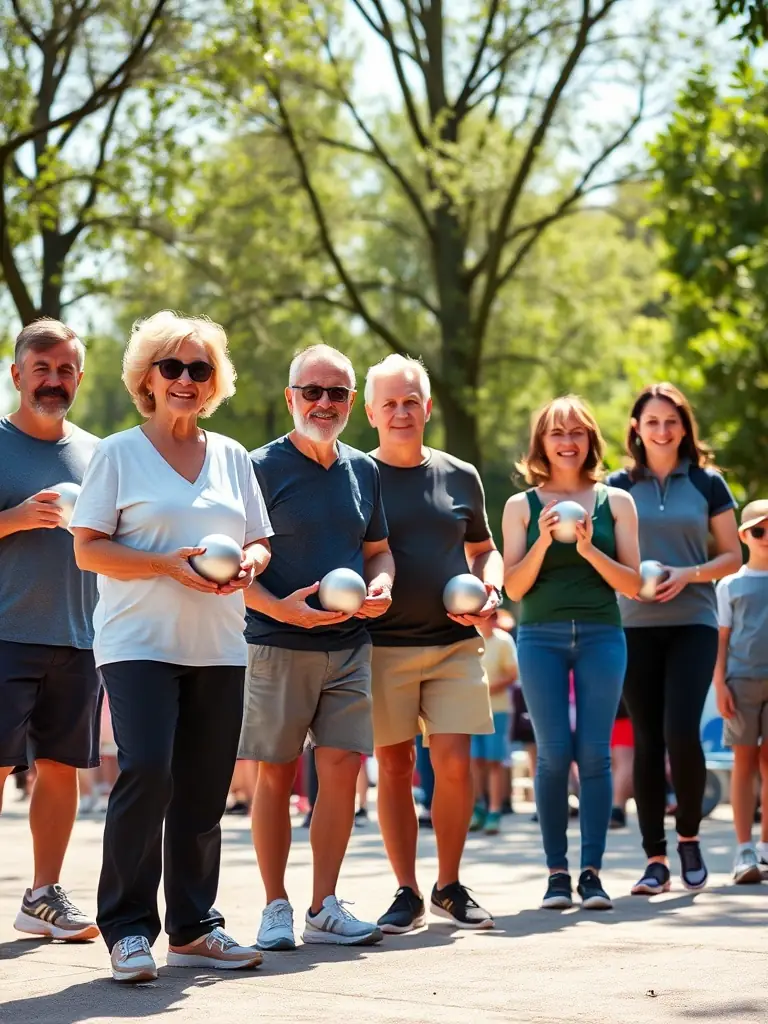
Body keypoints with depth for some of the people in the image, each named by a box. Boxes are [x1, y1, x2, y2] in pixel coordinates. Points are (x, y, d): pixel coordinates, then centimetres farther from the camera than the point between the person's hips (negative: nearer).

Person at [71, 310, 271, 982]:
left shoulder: (232, 457, 15)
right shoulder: (119, 453, 2)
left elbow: (260, 543, 18)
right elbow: (88, 548, -4)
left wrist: (247, 564, -6)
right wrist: (169, 564, -16)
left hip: (219, 647, 5)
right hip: (140, 643, -4)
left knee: (205, 789, 4)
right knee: (146, 770, -18)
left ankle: (194, 928, 14)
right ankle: (128, 928, -8)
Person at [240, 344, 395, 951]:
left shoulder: (363, 471, 13)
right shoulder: (263, 467, -3)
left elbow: (378, 549, 23)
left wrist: (381, 586, 1)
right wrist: (279, 607, -20)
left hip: (349, 646, 4)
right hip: (278, 646, -4)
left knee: (342, 770, 0)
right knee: (277, 775, 2)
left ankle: (324, 907, 8)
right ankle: (276, 907, 11)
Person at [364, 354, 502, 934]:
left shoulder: (460, 477, 10)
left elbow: (484, 549, 21)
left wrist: (490, 588, 1)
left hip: (455, 645, 2)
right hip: (383, 647, -2)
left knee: (455, 764, -6)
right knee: (394, 768, 2)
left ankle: (450, 887, 11)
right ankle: (408, 895, 11)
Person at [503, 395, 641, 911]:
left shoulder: (615, 502, 7)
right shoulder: (522, 506, 7)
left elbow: (632, 583, 3)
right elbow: (514, 587, 4)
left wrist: (589, 549, -11)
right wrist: (543, 542, -11)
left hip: (601, 636, 0)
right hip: (541, 637, 0)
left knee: (594, 752, -3)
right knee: (554, 752, -5)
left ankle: (592, 871, 2)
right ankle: (557, 872, 2)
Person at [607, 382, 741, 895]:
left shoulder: (707, 483, 5)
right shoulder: (619, 486, 7)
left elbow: (733, 556, 6)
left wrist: (689, 573, -12)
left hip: (692, 623, -1)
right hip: (636, 626, 1)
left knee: (681, 732, -15)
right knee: (647, 741, 1)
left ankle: (689, 836, 7)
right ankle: (655, 859, 7)